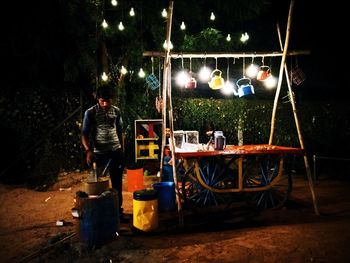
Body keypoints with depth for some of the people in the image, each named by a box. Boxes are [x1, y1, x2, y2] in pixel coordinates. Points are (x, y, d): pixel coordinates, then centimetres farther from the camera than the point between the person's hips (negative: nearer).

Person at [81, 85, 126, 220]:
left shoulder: (116, 111, 4)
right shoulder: (90, 112, -6)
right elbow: (84, 134, -6)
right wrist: (88, 150, -21)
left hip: (116, 151, 3)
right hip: (99, 153, -3)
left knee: (117, 183, 10)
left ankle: (118, 210, 23)